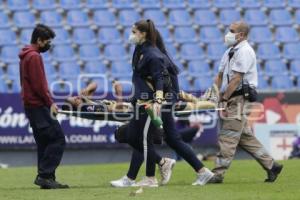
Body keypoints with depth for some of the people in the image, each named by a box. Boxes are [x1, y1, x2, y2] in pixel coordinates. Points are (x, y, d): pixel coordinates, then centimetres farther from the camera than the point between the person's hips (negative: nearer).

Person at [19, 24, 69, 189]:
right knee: (58, 139, -11)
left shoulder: (26, 56, 18)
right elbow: (39, 85, -18)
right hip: (38, 106, -10)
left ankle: (47, 178, 9)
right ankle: (44, 175, -14)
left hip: (30, 105, 10)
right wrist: (50, 103, -10)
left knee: (44, 143, 11)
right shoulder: (34, 57, -13)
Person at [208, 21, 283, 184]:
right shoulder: (230, 51, 18)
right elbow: (220, 75, 18)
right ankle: (270, 165, 18)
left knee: (227, 137, -10)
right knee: (245, 137, 12)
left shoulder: (244, 51, -12)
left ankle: (218, 174, -11)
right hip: (231, 99, 10)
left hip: (240, 98, -10)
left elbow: (236, 78, -18)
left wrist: (224, 98, -20)